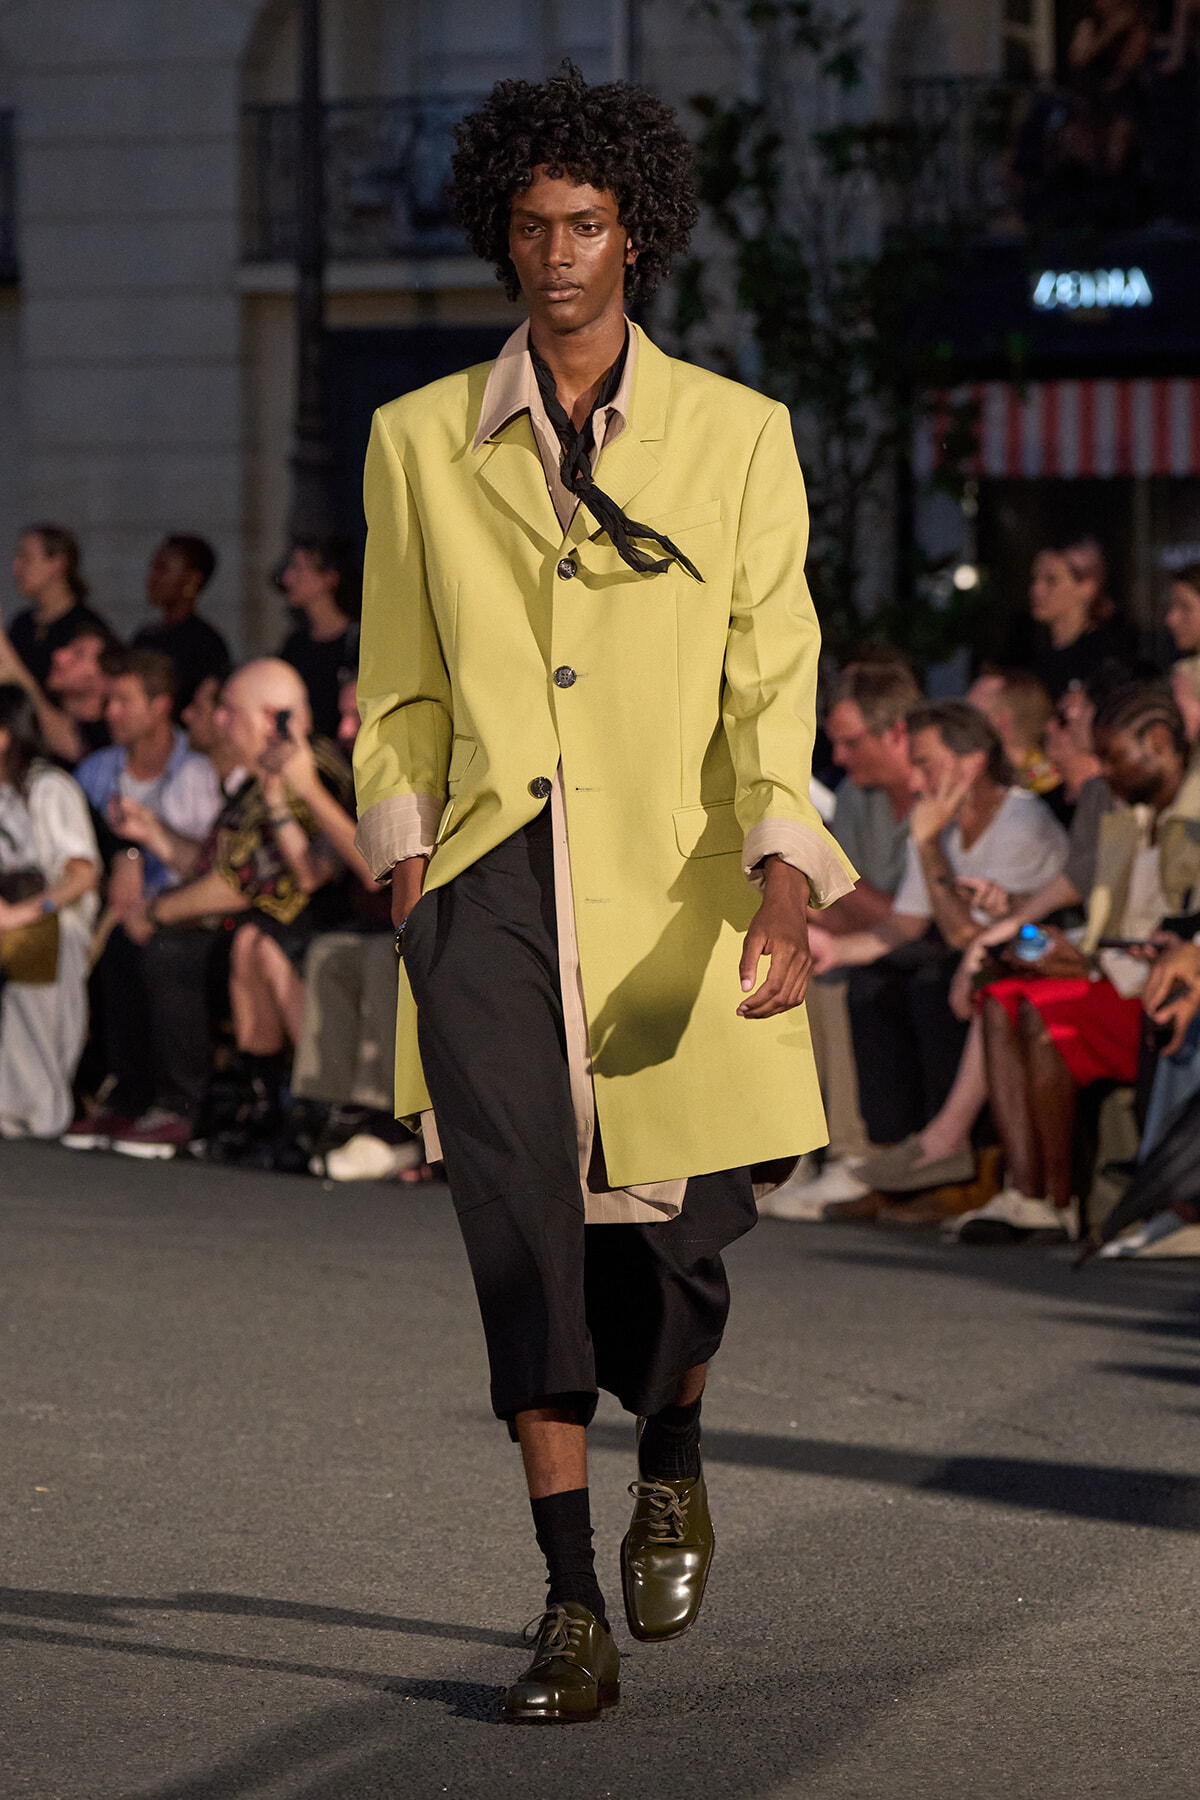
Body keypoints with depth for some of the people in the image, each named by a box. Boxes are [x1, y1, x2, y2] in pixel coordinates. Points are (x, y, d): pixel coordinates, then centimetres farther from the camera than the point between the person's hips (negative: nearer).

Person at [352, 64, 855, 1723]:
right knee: (518, 1201, -16)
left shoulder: (737, 436, 5)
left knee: (675, 1232, 2)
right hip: (493, 878, 0)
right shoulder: (422, 442, 9)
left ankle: (670, 1459, 38)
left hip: (676, 885, 0)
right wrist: (407, 880, 1)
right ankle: (574, 1612, -12)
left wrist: (787, 885, -16)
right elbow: (398, 694, 14)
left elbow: (773, 677, -2)